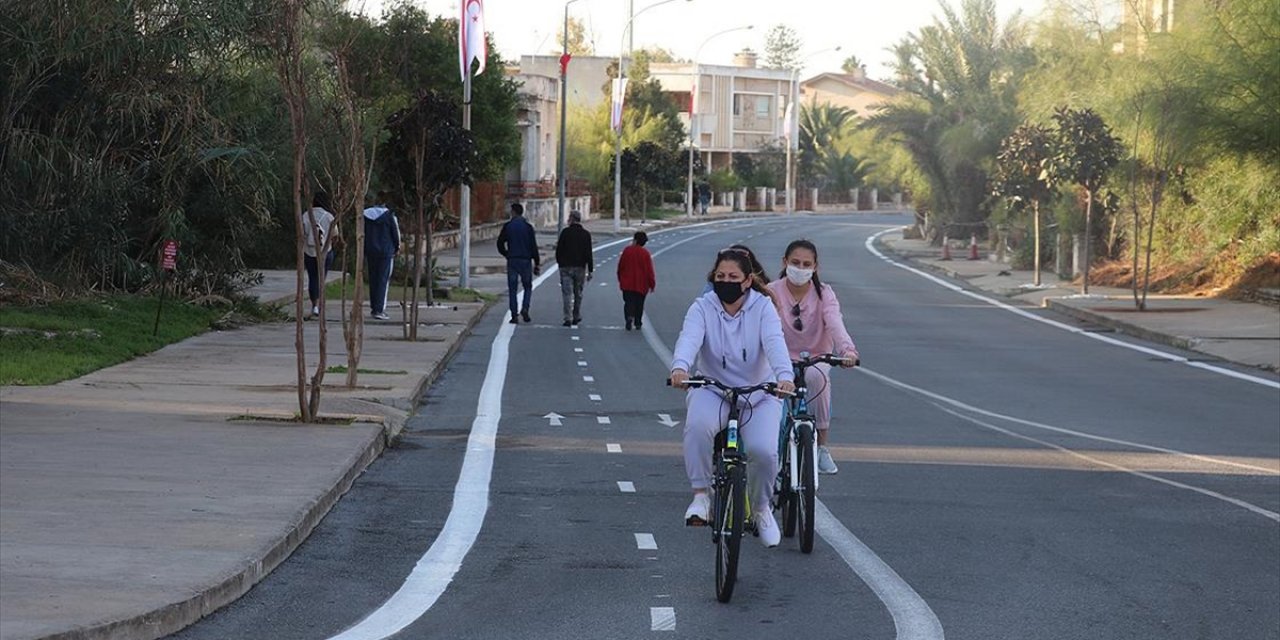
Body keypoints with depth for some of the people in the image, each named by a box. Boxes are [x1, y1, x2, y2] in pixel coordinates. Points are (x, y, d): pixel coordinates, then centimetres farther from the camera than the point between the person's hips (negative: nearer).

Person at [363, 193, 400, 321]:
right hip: (386, 251, -4)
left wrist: (364, 253, 13)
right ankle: (379, 310, -9)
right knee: (383, 280, -3)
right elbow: (396, 233, -5)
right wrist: (397, 248, 11)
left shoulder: (366, 215, 2)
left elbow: (362, 235, 6)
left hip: (371, 251, 4)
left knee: (373, 279, 15)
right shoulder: (389, 215, -10)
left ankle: (374, 307, 22)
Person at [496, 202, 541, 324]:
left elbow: (500, 244, 1)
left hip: (512, 260, 1)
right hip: (525, 260, 0)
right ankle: (525, 308, -9)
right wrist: (537, 263, 1)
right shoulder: (527, 227, -2)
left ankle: (514, 315, -1)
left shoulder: (507, 226, 0)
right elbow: (533, 246, -4)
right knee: (528, 287, 12)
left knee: (512, 289, 5)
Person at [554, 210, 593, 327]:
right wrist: (590, 270, 2)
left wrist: (559, 262, 14)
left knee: (567, 293, -4)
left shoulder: (565, 232, -4)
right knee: (578, 293, 14)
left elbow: (559, 250, -2)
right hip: (580, 268, 2)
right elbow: (588, 254, -1)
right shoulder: (586, 234, 2)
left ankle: (568, 318, -13)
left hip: (566, 267, -2)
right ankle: (577, 317, 19)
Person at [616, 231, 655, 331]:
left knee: (628, 302, 3)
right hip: (641, 285, 0)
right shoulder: (645, 253, -10)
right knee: (639, 303, 12)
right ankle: (638, 323, 16)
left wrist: (620, 279, 17)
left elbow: (620, 266, 3)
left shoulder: (627, 250, -5)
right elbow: (649, 270, -9)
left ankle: (629, 317, -23)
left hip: (627, 284, 0)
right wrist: (652, 284, 0)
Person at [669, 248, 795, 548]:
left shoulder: (762, 307, -6)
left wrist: (784, 376, -44)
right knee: (698, 424, -35)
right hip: (712, 390, 0)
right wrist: (679, 367, -48)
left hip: (759, 394, 0)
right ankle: (700, 495, -19)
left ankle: (762, 507, 7)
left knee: (763, 450, -23)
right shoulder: (702, 308, -5)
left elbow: (774, 342, -23)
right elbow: (689, 338, -24)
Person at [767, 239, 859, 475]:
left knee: (815, 376, -34)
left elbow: (835, 323, -26)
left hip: (816, 358, 0)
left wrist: (847, 349, -47)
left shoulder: (823, 294, -8)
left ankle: (821, 447, -22)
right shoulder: (771, 292, -7)